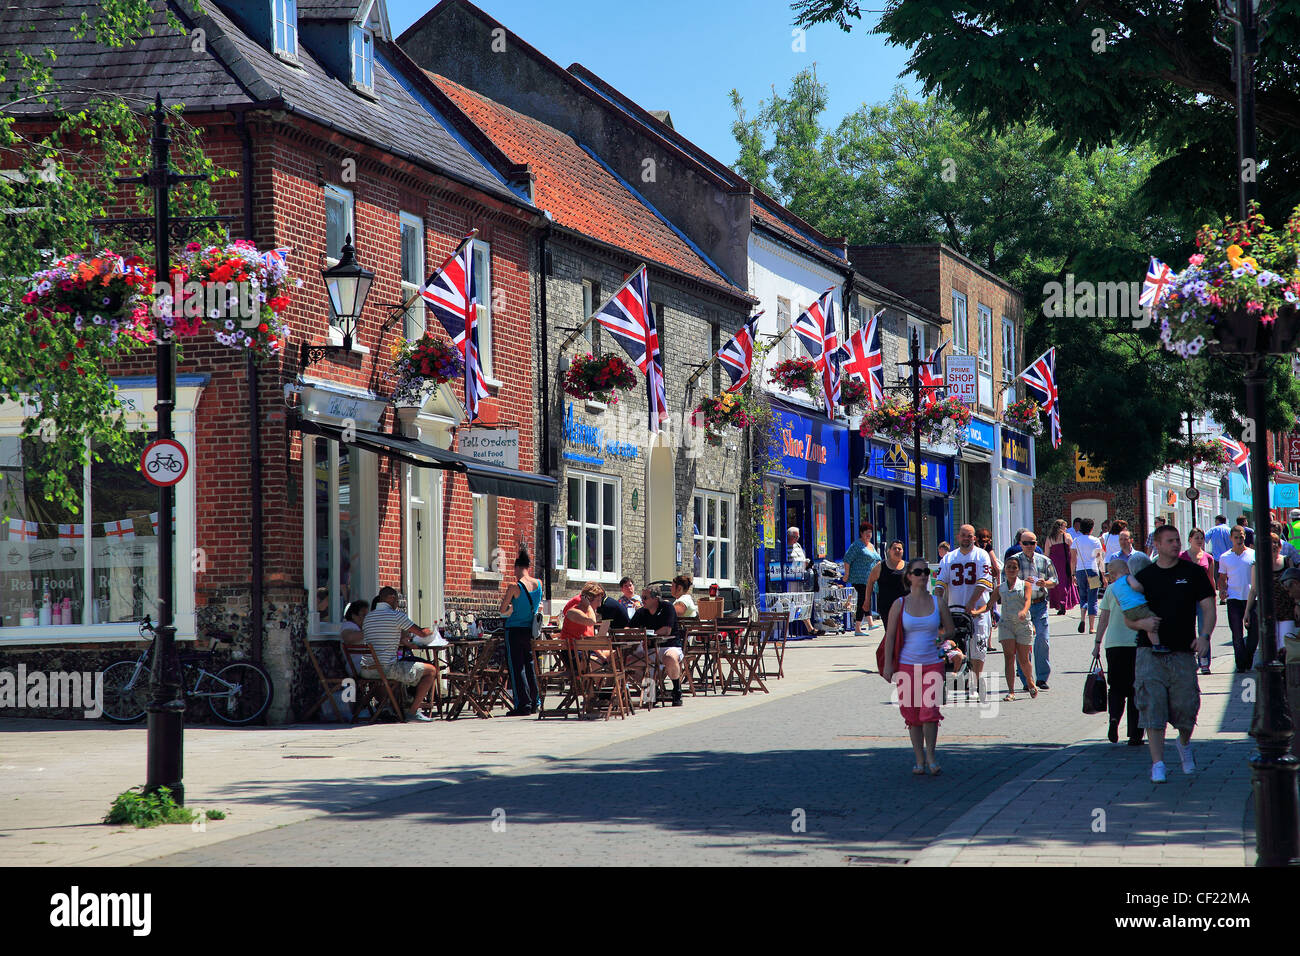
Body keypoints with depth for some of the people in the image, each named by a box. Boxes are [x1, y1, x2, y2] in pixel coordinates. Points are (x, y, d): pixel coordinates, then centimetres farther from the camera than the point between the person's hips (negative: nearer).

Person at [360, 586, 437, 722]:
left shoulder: (368, 617, 15)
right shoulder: (396, 615, -7)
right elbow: (422, 633, -2)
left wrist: (400, 641, 21)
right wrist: (430, 631, 21)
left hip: (366, 670, 8)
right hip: (386, 669, -8)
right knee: (431, 670, 3)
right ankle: (413, 711, 3)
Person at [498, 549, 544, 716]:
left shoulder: (515, 587, -16)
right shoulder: (538, 584, 0)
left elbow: (502, 610, -7)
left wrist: (507, 603, 14)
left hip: (515, 630, -6)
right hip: (530, 630, 6)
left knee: (516, 667, -1)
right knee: (530, 666, 15)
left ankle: (523, 704, -4)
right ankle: (533, 703, 18)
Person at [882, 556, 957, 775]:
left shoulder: (938, 603, 5)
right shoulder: (899, 605, 3)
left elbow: (951, 630, 14)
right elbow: (890, 636, 2)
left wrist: (944, 637, -6)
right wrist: (888, 666, -4)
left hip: (933, 665, 0)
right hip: (907, 666, 0)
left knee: (929, 711, -13)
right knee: (912, 714, 2)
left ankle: (930, 757, 1)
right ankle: (919, 760, 13)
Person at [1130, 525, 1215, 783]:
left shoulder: (1192, 572, 6)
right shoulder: (1144, 576, 8)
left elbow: (1208, 607, 3)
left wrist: (1204, 635, -13)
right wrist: (1141, 623, -11)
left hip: (1183, 653, 0)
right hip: (1150, 653, 0)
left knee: (1186, 708, 1)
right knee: (1152, 707, -9)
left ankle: (1185, 744, 33)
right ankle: (1157, 764, -5)